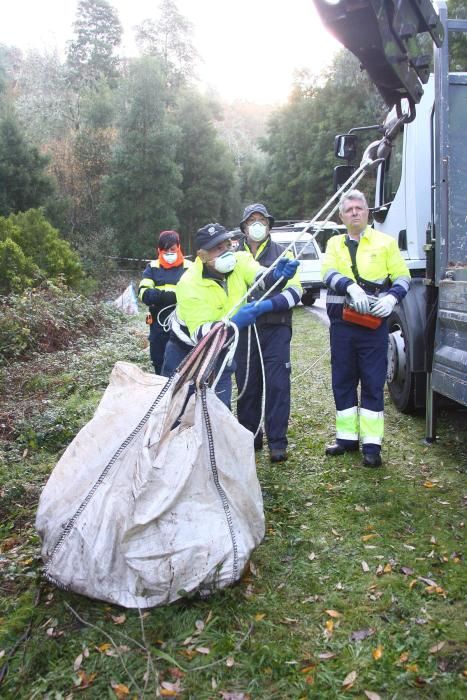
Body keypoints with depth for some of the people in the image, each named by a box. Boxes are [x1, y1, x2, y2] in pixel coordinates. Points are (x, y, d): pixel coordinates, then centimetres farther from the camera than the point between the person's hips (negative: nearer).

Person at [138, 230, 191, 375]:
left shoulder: (189, 268, 3)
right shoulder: (152, 267, 8)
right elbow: (144, 293, -4)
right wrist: (166, 295, -20)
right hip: (159, 325, 2)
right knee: (160, 366, 12)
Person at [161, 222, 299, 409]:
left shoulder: (239, 260, -16)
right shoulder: (190, 285, -29)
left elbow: (263, 278, -32)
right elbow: (199, 334, -35)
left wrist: (278, 275, -56)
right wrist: (234, 322, -50)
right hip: (186, 350, -3)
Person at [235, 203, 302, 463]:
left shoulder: (282, 254, 6)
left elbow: (295, 291, -3)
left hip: (275, 329, -2)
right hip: (244, 330, 3)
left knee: (277, 385, -5)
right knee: (247, 385, 8)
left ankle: (277, 442, 1)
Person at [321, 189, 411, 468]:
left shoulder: (385, 242, 6)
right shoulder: (334, 244, 12)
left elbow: (402, 277, 5)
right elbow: (329, 273, -7)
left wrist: (391, 297, -16)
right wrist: (352, 287, -26)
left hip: (373, 323, -3)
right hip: (341, 322, 3)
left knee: (373, 382, -1)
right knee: (343, 381, 9)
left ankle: (372, 444, 5)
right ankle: (347, 437, 21)